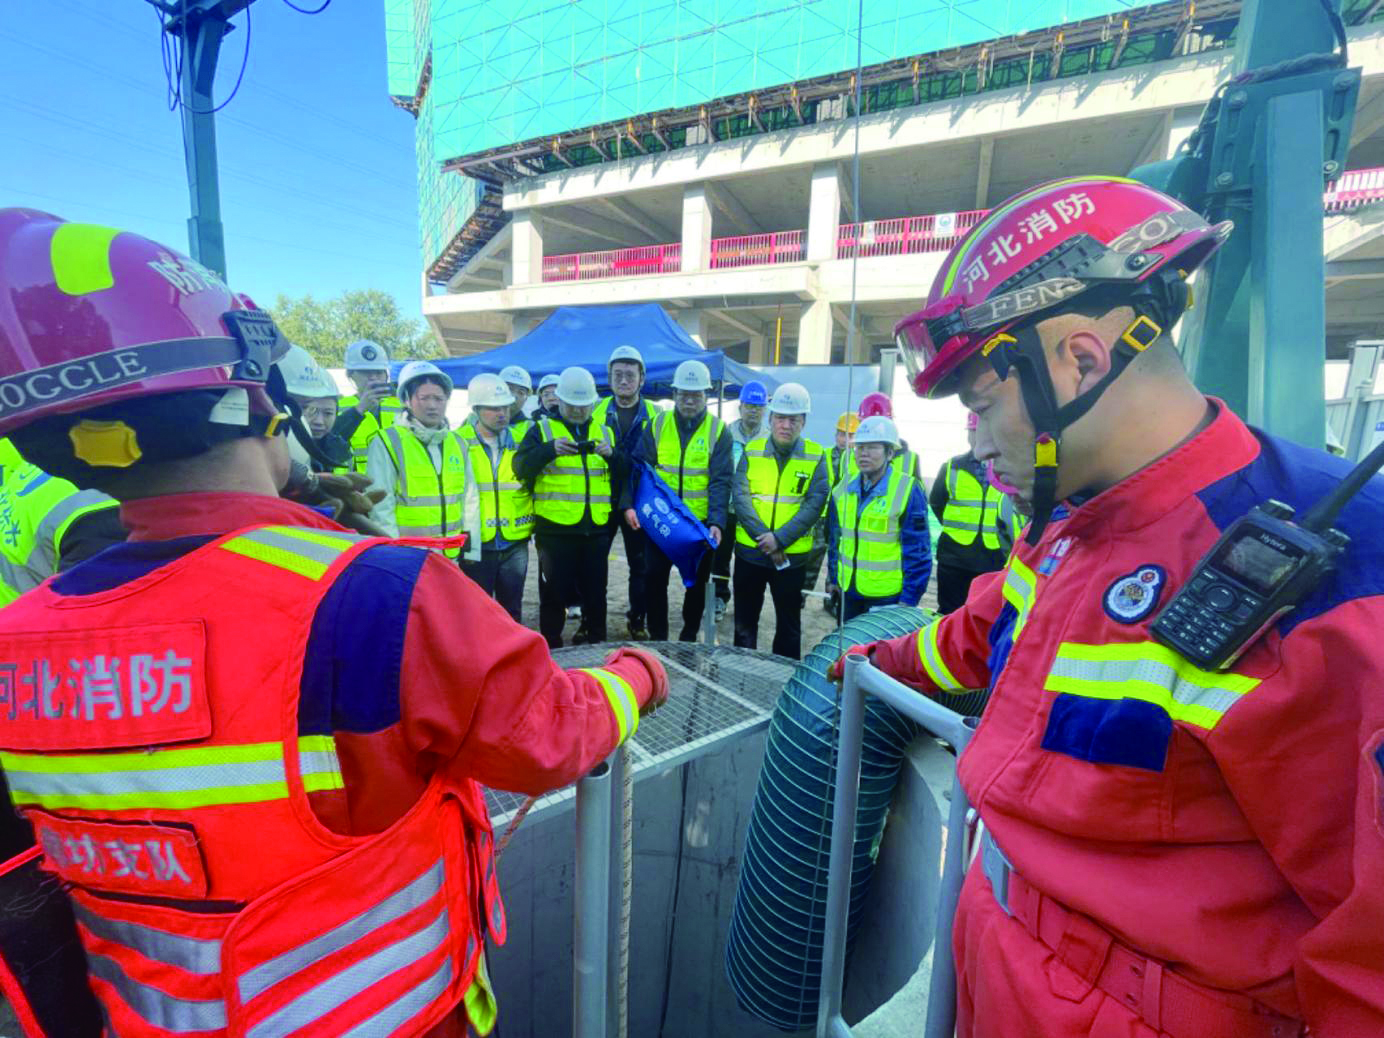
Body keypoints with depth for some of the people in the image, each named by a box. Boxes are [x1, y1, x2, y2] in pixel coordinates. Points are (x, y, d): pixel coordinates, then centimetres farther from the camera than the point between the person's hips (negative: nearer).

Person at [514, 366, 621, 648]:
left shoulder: (605, 432, 14)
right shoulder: (542, 429, 4)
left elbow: (622, 477, 10)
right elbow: (520, 467, -9)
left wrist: (611, 456, -10)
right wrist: (550, 449, -25)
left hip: (596, 529, 3)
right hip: (555, 529, -3)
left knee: (596, 592, 12)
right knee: (554, 593, 6)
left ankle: (597, 645, 28)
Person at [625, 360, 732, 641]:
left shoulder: (719, 430, -3)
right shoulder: (657, 424, 1)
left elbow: (720, 481, -10)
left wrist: (717, 521, -21)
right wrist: (629, 504, -15)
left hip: (700, 524, -1)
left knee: (696, 583, 12)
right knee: (654, 579, 5)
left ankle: (689, 638, 31)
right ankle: (657, 638, 22)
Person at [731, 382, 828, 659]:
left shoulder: (815, 456, -2)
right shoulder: (751, 451, 1)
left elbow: (815, 502, -10)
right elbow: (740, 496, -8)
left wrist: (780, 538, -20)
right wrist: (762, 537, -18)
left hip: (792, 555, -1)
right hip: (750, 551, 1)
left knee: (789, 623, 14)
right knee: (745, 619, 14)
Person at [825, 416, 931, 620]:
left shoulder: (908, 491, -14)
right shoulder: (844, 488, 3)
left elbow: (918, 552, -12)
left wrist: (909, 599, -12)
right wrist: (832, 578, 13)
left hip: (887, 596, -5)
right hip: (848, 590, 5)